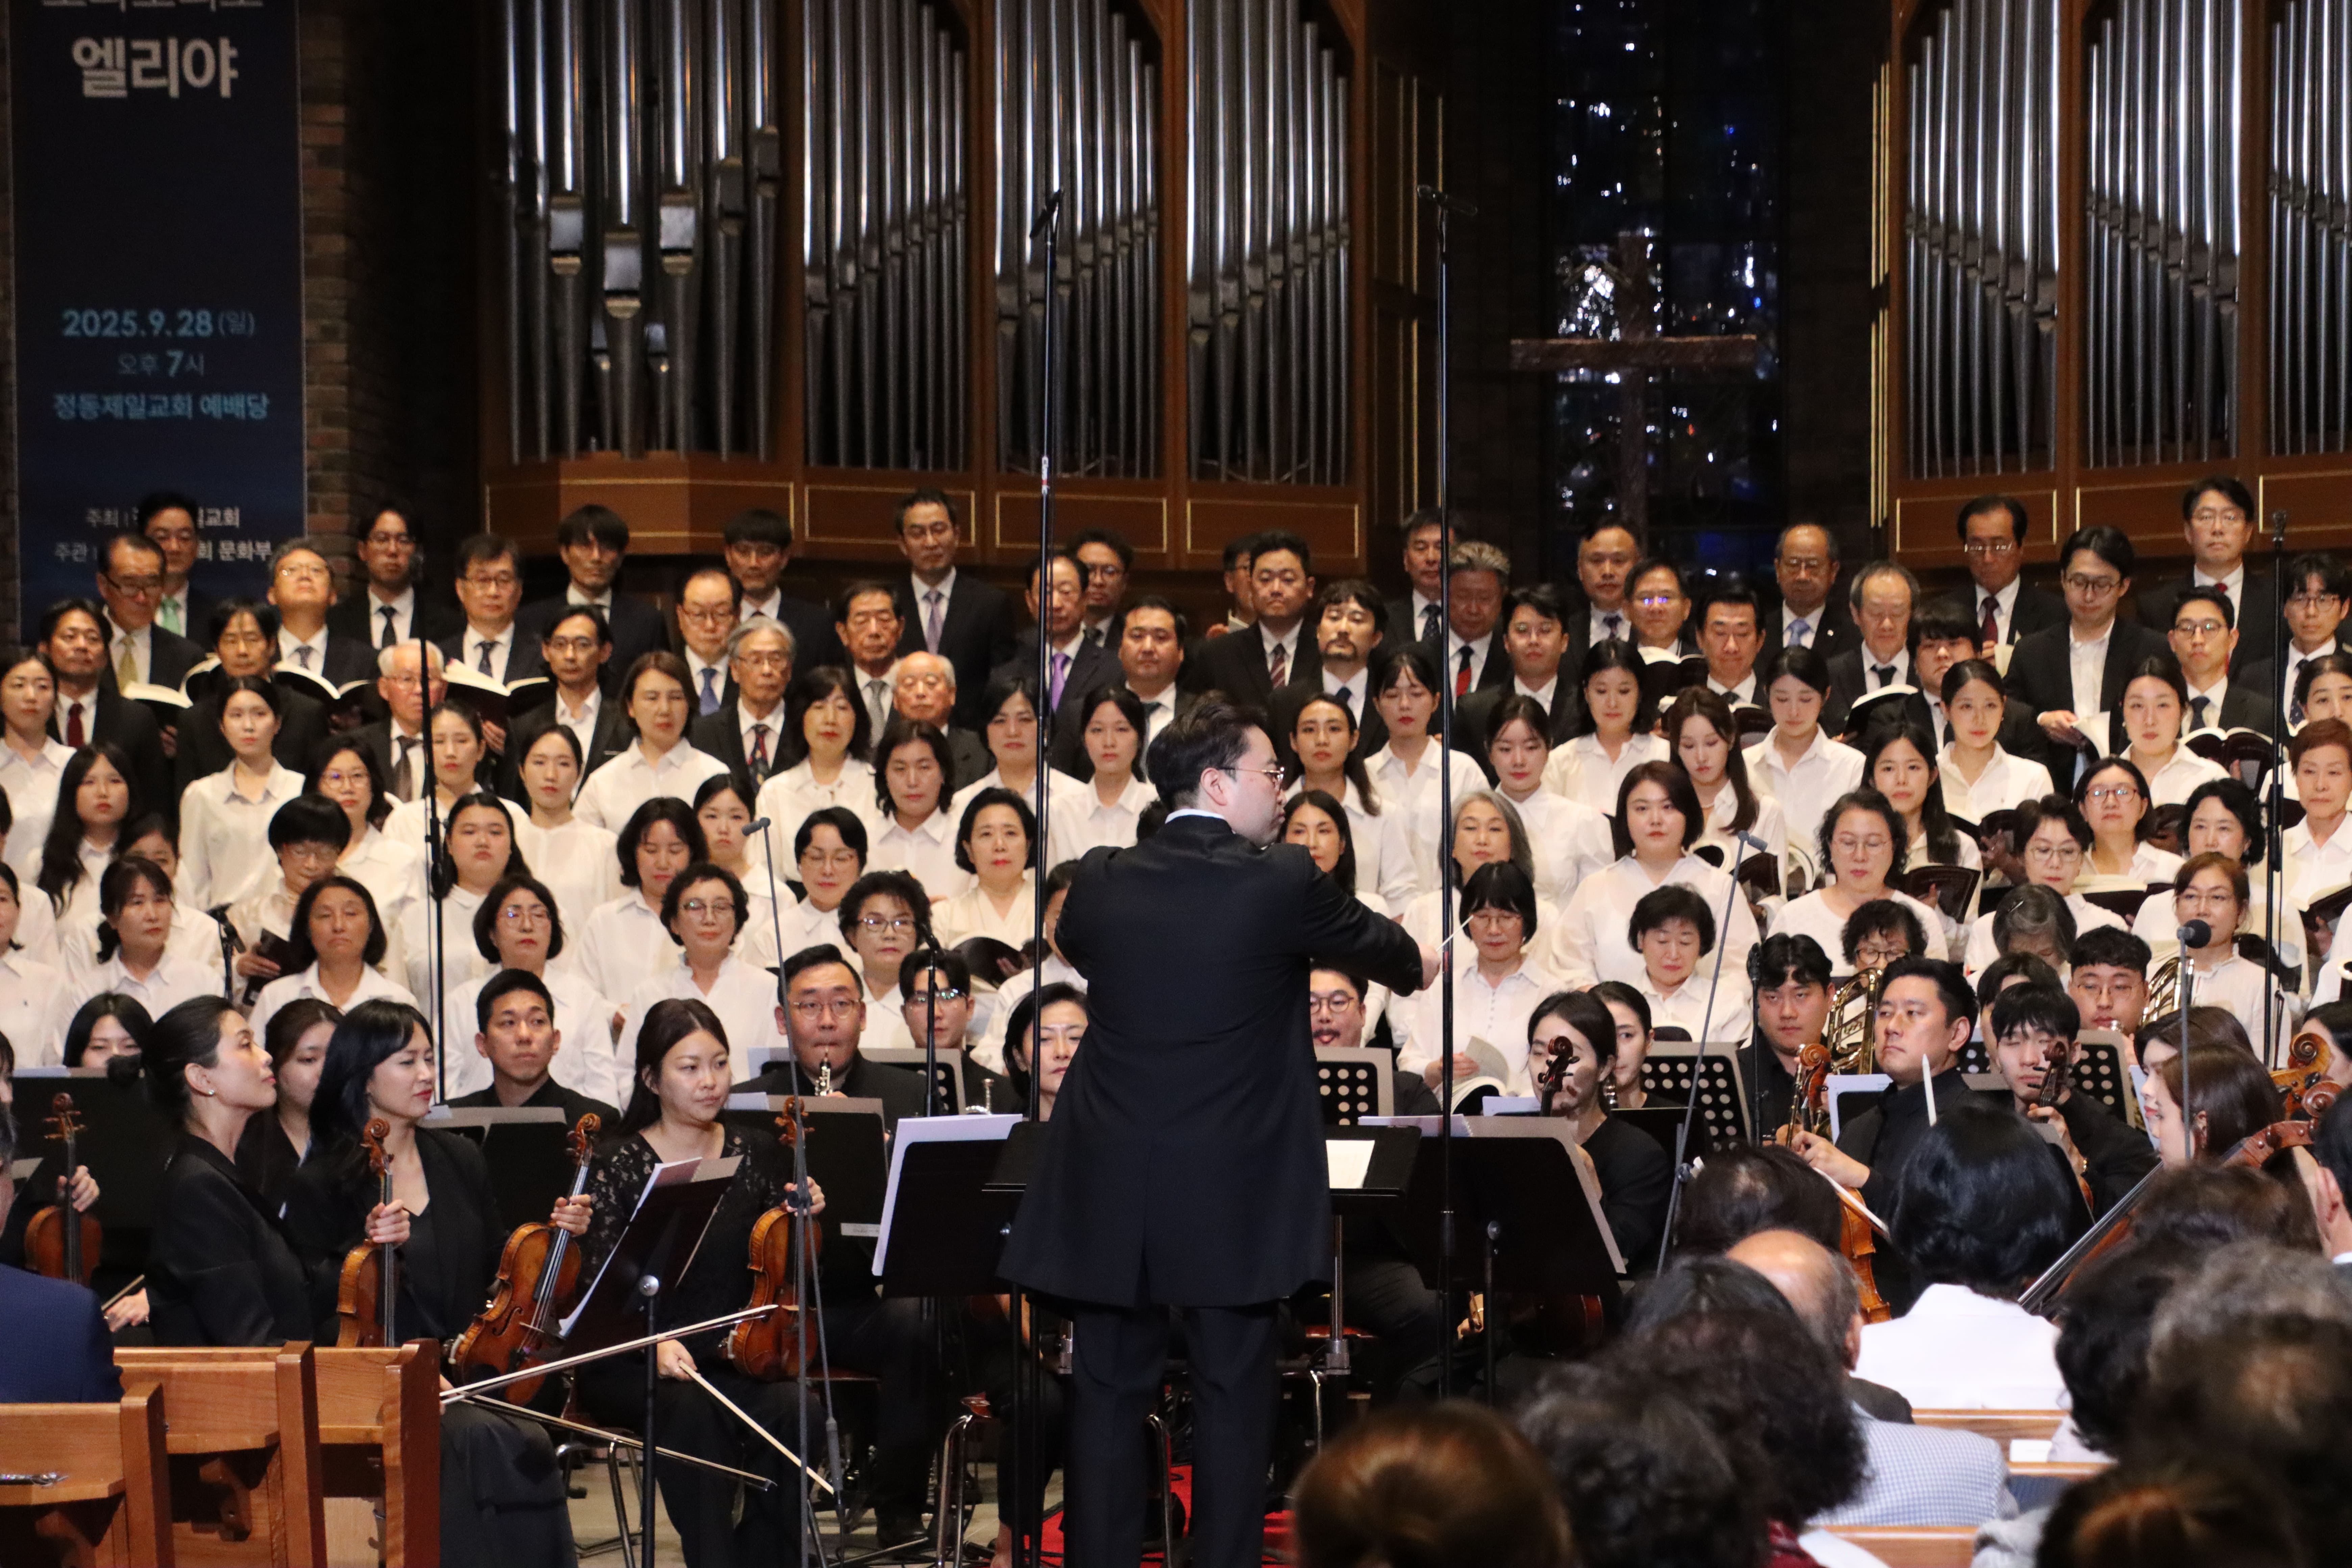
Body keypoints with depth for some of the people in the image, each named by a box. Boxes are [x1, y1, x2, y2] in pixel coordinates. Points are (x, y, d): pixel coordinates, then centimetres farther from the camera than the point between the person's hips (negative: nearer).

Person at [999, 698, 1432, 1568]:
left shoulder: (1100, 879, -1)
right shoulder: (1281, 883, -10)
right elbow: (1372, 940, 10)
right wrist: (1419, 964, 35)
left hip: (1109, 1191, 3)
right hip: (1233, 1194, -3)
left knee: (1108, 1389, 9)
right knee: (1233, 1394, 7)